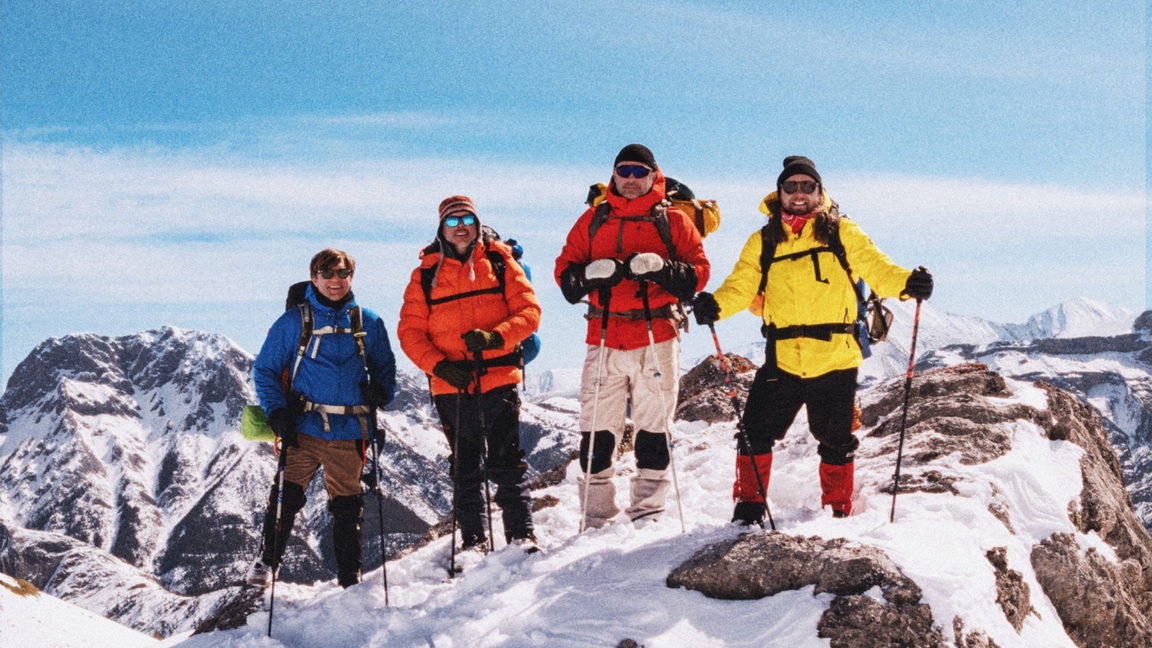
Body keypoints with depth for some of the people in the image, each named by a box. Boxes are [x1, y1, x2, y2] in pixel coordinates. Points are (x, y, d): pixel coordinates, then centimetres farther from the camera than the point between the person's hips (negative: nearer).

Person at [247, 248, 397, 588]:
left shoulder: (369, 324, 9)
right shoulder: (293, 322, 3)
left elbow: (385, 366, 19)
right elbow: (265, 369, 6)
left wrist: (380, 391, -3)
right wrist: (276, 412, -7)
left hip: (349, 433, 2)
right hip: (304, 429, -2)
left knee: (346, 507, 8)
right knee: (286, 497, -10)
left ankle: (349, 576, 18)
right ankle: (267, 561, 8)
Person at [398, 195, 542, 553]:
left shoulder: (500, 263, 7)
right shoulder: (426, 274, 8)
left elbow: (529, 311, 1)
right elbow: (410, 332, 4)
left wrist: (495, 338, -17)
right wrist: (439, 366, -11)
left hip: (499, 379, -1)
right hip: (452, 386, 1)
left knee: (507, 463, -5)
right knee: (465, 469, 7)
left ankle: (522, 535, 1)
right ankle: (472, 540, 16)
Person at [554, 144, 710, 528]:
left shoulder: (672, 222, 9)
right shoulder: (593, 220, 14)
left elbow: (698, 273, 2)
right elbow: (564, 270, 11)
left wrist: (662, 269, -16)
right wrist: (590, 273, -10)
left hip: (657, 340, -1)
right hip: (605, 340, 2)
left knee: (654, 429, 0)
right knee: (597, 431, -1)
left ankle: (647, 514, 8)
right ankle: (597, 518, 7)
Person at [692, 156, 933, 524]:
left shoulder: (842, 233, 4)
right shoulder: (763, 243, 8)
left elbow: (876, 268, -5)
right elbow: (742, 285, -1)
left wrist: (906, 283, -25)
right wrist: (716, 304, -22)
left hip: (836, 359, -1)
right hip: (782, 360, 1)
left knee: (836, 442, 10)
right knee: (756, 432, -2)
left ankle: (838, 511, 28)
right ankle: (749, 507, 14)